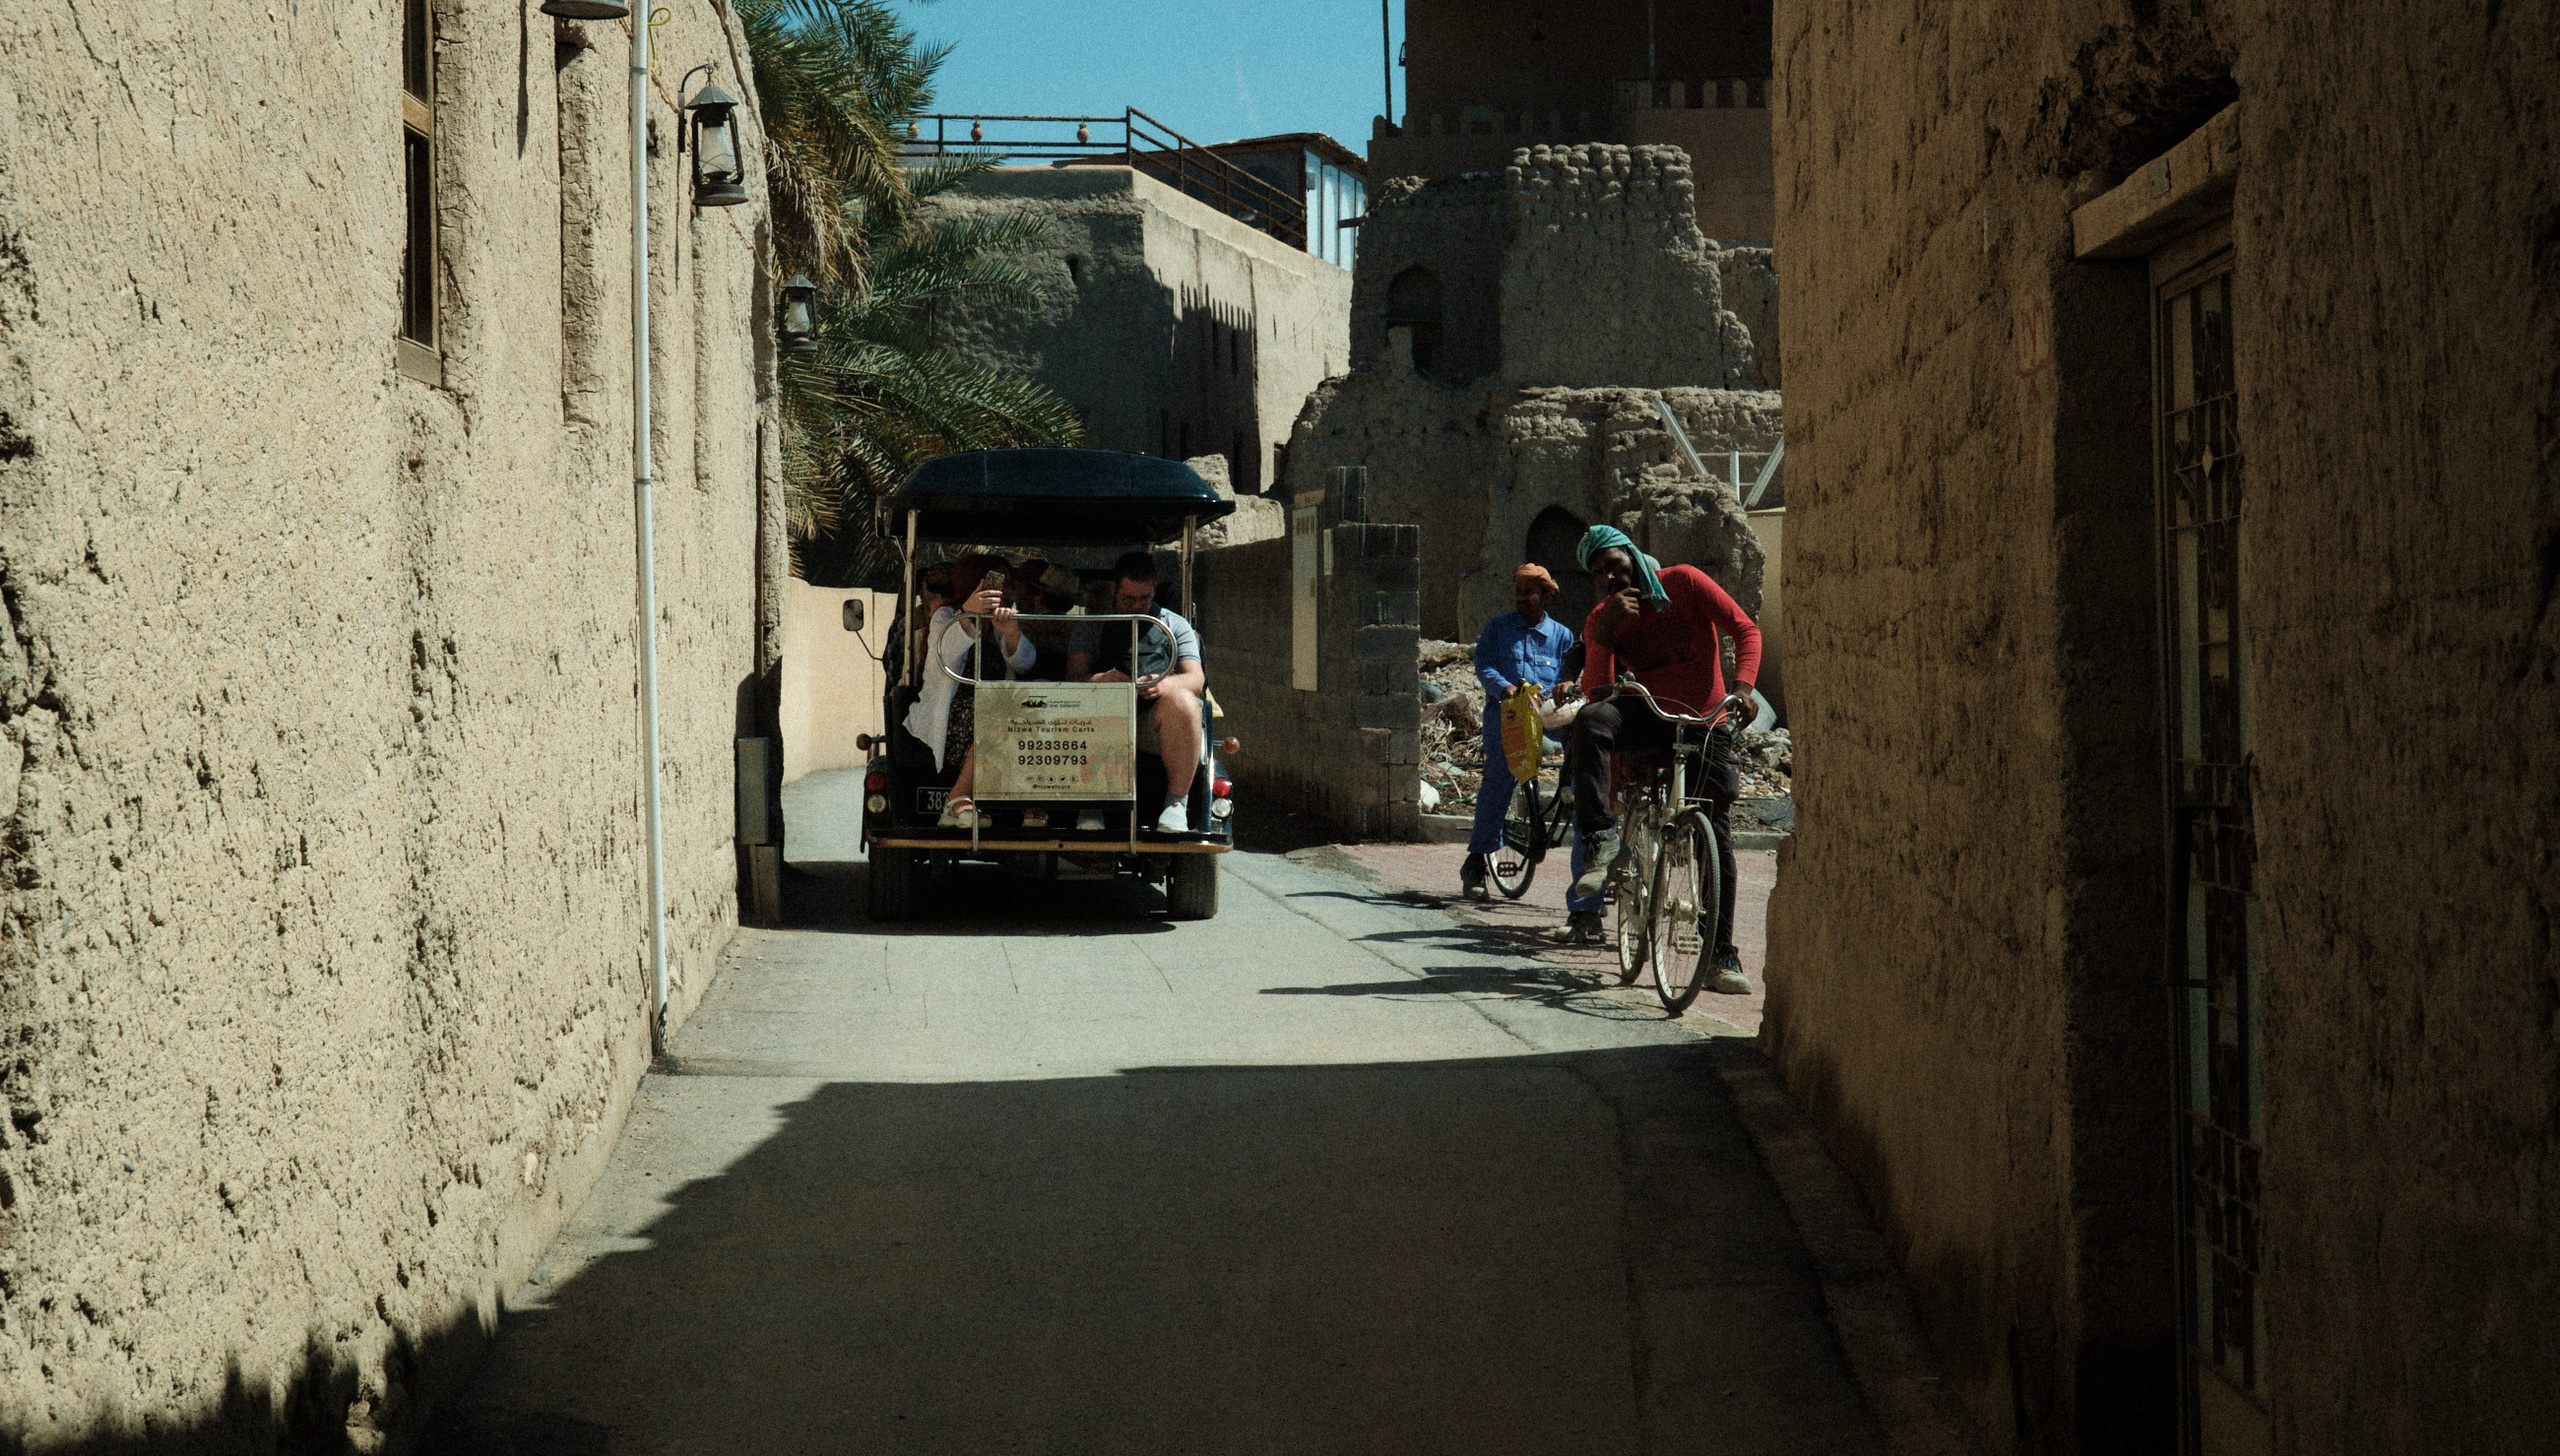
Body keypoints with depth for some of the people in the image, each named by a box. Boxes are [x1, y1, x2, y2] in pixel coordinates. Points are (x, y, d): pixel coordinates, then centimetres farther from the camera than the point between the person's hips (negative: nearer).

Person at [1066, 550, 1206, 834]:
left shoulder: (1174, 625, 19)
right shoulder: (1092, 627, 20)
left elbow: (1195, 678, 5)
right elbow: (1073, 677, 5)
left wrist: (1165, 684, -19)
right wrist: (1100, 680, -20)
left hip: (1156, 725, 0)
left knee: (1182, 702, -34)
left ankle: (1177, 801, -26)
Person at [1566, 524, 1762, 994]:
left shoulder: (1683, 582, -2)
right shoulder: (1601, 620, 3)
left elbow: (1745, 629, -6)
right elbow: (1595, 690, -10)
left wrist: (1742, 686, -23)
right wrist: (1604, 630, -23)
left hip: (1705, 725, -1)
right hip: (1649, 720, 1)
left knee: (1717, 837, -5)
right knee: (1592, 721, -34)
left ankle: (1722, 955, 3)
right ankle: (1600, 845, -35)